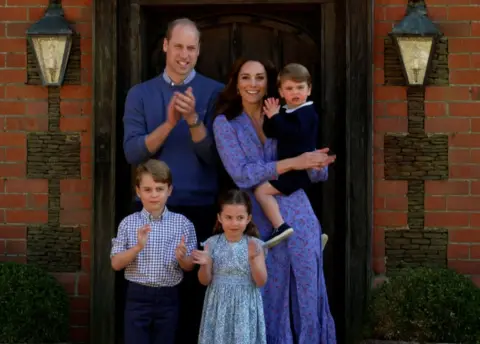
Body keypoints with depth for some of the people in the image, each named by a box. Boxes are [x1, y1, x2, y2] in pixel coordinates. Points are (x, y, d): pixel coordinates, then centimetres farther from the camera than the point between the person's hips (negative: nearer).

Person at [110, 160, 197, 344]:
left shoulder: (183, 223, -1)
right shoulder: (128, 223, -1)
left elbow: (190, 267, 4)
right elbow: (116, 264, -2)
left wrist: (181, 258, -19)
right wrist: (137, 247, -18)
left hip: (168, 298, 1)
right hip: (137, 297, -1)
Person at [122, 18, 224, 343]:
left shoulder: (215, 92, 1)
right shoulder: (140, 93, 6)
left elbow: (215, 156, -5)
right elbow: (132, 152, -4)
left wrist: (193, 120, -21)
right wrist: (168, 124, -18)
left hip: (201, 208, -1)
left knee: (196, 288, 1)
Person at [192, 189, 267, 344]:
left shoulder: (254, 245, -4)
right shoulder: (213, 244, -2)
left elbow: (261, 282, -7)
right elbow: (205, 281, 1)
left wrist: (253, 258, -21)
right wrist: (204, 265, -20)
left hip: (245, 307, -1)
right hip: (219, 306, 1)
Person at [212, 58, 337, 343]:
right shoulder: (226, 123, 2)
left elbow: (318, 175, 8)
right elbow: (241, 175, -12)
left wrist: (317, 162, -16)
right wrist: (293, 163, -18)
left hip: (298, 217, 2)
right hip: (260, 222, -2)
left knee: (307, 296, 3)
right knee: (269, 299, 4)